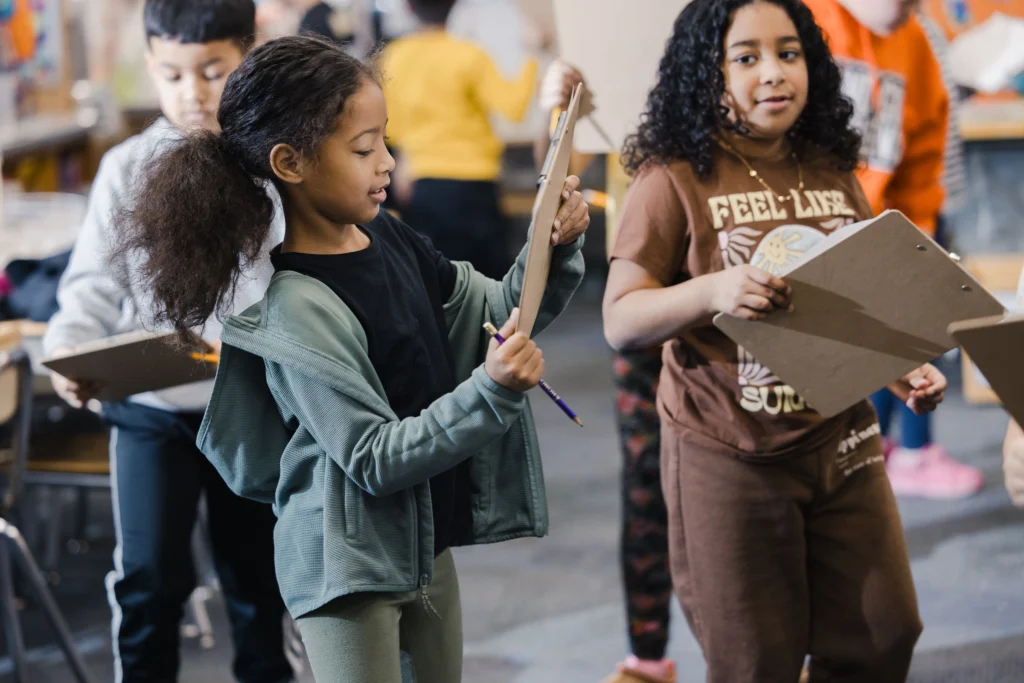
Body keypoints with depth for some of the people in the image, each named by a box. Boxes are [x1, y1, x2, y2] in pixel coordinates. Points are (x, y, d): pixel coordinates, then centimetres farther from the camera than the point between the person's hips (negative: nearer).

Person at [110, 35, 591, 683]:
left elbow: (498, 314, 9)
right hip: (350, 568, -8)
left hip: (426, 544, 8)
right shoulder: (298, 309, -23)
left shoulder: (388, 238, 0)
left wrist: (555, 252, -9)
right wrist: (491, 392, -32)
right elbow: (375, 459, -23)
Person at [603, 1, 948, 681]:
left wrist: (904, 370, 2)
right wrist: (714, 291, -29)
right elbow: (621, 322, -12)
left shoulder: (834, 173, 8)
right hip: (731, 458, -5)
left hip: (841, 442, 5)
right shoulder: (677, 179, -8)